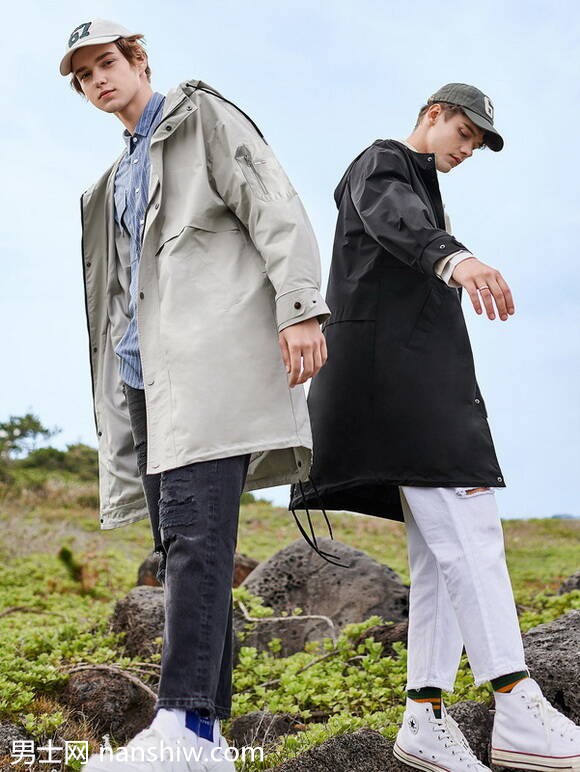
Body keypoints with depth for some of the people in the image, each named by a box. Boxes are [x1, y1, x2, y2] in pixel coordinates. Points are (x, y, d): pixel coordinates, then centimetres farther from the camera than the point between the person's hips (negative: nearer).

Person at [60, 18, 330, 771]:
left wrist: (300, 308, -19)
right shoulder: (116, 183, 31)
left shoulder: (204, 116, 10)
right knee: (179, 544, 1)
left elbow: (276, 210, -4)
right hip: (149, 369, 8)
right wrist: (117, 400, 22)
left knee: (195, 528, -20)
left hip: (214, 348, -8)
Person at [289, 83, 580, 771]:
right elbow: (395, 218, -23)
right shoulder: (381, 163, 3)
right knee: (467, 524, -20)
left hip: (425, 373, 10)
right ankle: (518, 711, -24)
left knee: (443, 545, 0)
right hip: (393, 359, -10)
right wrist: (455, 258, -44)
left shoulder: (421, 186, 33)